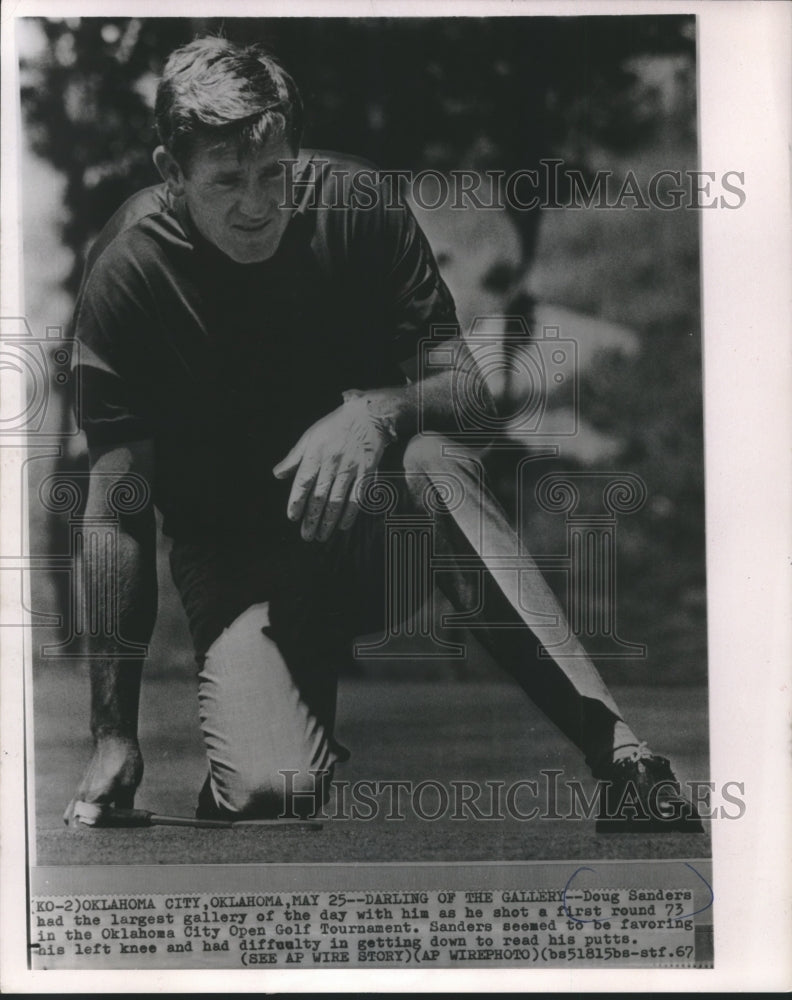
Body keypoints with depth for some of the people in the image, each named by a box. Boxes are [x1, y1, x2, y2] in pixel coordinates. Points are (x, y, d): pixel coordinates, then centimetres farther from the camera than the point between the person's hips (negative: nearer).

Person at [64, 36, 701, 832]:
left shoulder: (353, 203, -9)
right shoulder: (126, 270, -14)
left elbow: (468, 383, -8)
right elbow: (117, 511, -13)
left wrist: (377, 412, -33)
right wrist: (113, 740, -14)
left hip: (373, 513, 1)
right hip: (238, 557, -1)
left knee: (432, 459, -35)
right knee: (270, 788, -27)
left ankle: (621, 755, -37)